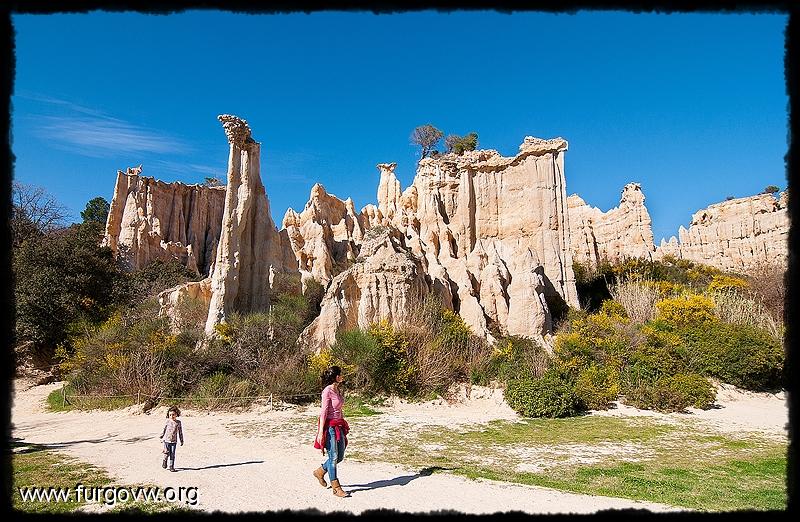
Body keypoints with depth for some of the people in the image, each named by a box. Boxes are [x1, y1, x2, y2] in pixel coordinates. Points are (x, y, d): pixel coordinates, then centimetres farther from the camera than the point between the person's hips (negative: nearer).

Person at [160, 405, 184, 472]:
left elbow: (180, 432, 8)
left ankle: (171, 466, 10)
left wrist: (181, 440, 10)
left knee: (172, 454, 1)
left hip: (174, 441, 1)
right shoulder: (168, 421, -2)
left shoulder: (178, 422, 1)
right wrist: (161, 437, 12)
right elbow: (164, 429, 10)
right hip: (166, 440, -1)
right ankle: (164, 460, 24)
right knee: (167, 453, -7)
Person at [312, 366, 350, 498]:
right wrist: (321, 432, -18)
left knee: (340, 456, 12)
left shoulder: (338, 390, 11)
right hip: (329, 426, -9)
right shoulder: (327, 391, -14)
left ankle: (320, 471, 33)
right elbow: (323, 412, -17)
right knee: (333, 457, -1)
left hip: (339, 426, 9)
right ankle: (336, 488, 9)